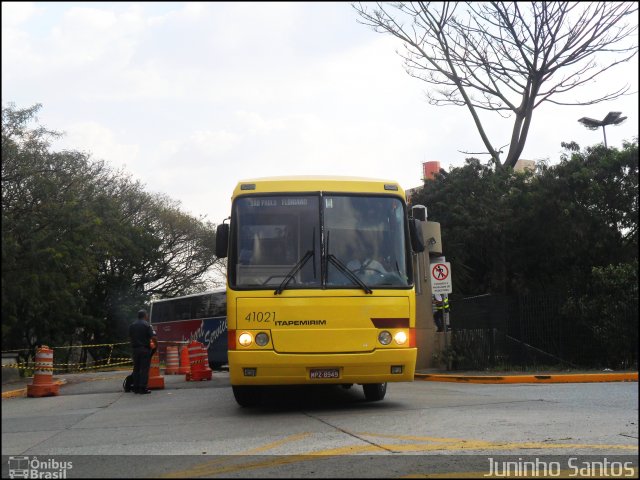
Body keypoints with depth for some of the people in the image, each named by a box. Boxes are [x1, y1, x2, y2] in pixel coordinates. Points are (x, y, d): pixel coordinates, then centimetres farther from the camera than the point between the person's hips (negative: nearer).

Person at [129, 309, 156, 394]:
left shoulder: (132, 325, 10)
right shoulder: (146, 325, -7)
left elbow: (130, 337, 13)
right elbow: (153, 337, -13)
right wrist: (156, 344, 2)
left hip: (135, 348, 5)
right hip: (145, 349, -5)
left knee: (136, 368, 10)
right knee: (144, 369, -4)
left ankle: (136, 387, 10)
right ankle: (143, 388, -7)